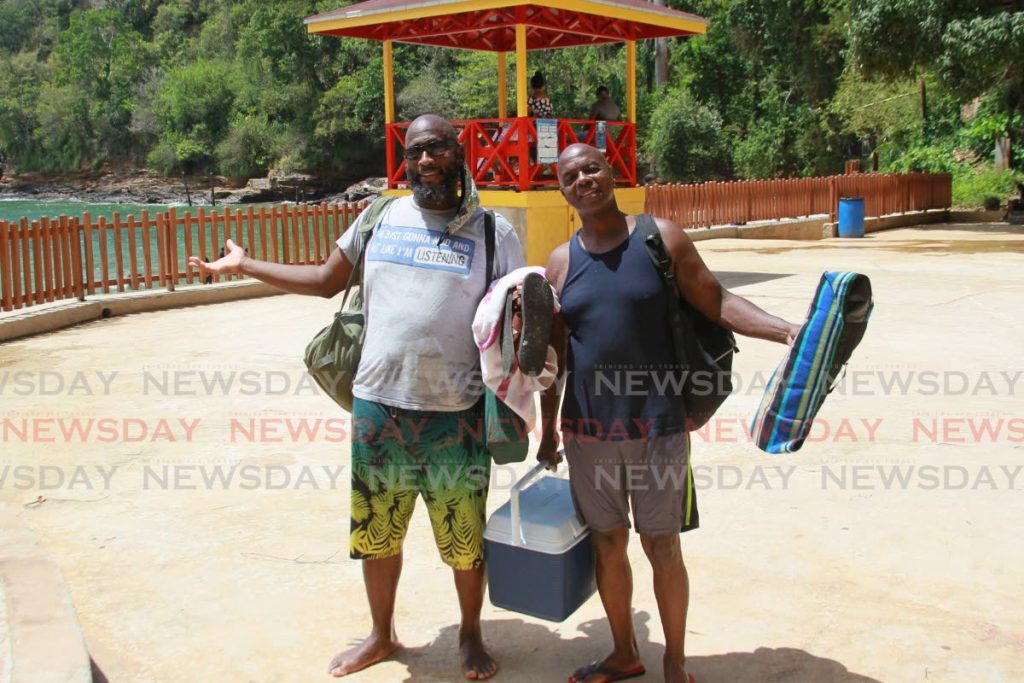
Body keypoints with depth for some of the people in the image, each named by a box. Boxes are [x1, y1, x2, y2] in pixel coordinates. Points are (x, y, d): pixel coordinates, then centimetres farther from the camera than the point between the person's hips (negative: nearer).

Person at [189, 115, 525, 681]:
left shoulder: (493, 232, -1)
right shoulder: (381, 219, 7)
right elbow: (326, 280, 16)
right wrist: (244, 264, 15)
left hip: (455, 416, -3)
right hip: (378, 406, 3)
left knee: (466, 540, 9)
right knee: (375, 533, 16)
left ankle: (471, 636, 35)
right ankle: (381, 635, 39)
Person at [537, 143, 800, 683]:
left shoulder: (662, 238, -3)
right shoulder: (561, 262, 5)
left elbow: (716, 302, -5)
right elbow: (553, 354, 10)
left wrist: (789, 331, -18)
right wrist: (548, 428, 13)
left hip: (656, 428, -3)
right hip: (588, 432, 3)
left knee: (662, 547, 6)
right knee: (607, 545, 14)